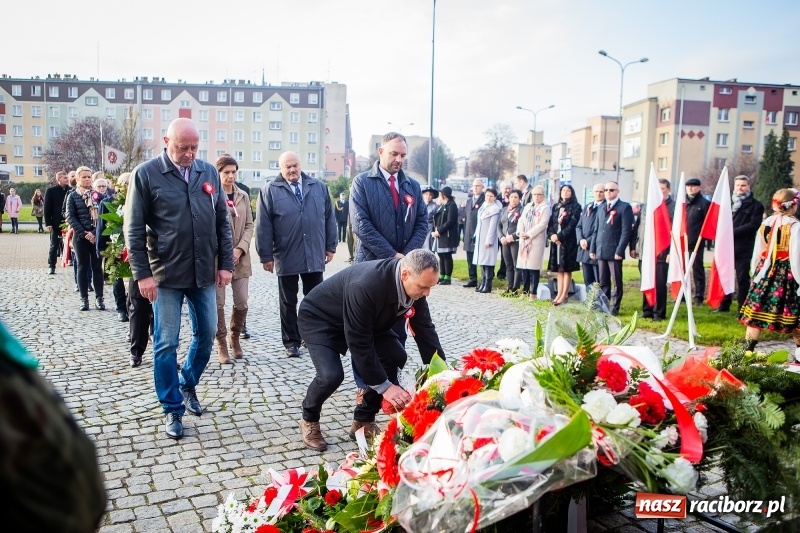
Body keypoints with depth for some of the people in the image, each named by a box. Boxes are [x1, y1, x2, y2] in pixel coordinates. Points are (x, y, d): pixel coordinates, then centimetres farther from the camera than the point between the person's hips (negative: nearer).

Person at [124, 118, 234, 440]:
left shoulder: (208, 172, 5)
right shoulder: (146, 174, -5)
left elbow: (222, 221, 10)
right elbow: (134, 229, -5)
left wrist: (225, 263, 4)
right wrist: (142, 273, -10)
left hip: (204, 273, 4)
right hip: (166, 276, -4)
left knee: (206, 334, 12)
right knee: (166, 344, 3)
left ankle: (188, 384, 37)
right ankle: (172, 410, 17)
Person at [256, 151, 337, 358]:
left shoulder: (319, 187, 7)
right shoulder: (270, 191, -1)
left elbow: (329, 218, 10)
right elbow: (263, 226, -3)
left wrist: (330, 246, 7)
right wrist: (266, 256, -6)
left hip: (315, 256, 2)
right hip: (286, 257, -2)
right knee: (288, 303, 8)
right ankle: (291, 342, 19)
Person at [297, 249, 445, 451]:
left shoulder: (414, 283, -19)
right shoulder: (364, 287, -41)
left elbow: (425, 329, -9)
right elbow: (359, 344, -35)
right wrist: (384, 386, -30)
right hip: (320, 318, -7)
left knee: (396, 357, -8)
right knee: (331, 375, -26)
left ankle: (363, 421, 7)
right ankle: (309, 419, 7)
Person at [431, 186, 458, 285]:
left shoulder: (451, 205, -9)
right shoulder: (441, 206, 18)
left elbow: (450, 221, -18)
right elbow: (436, 219, 15)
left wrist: (439, 231, -18)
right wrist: (434, 231, -1)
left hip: (447, 236, -8)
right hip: (439, 235, 8)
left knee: (447, 256, -4)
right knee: (441, 256, 11)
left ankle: (448, 277, 1)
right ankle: (442, 276, 17)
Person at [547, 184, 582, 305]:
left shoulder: (575, 207, -1)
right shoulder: (555, 207, 16)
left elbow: (572, 224, -11)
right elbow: (551, 223, 9)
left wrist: (559, 236, -16)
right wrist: (551, 235, -10)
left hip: (568, 241, -5)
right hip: (556, 240, 5)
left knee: (567, 268, -3)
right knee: (558, 268, 6)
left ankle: (565, 294, 0)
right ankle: (560, 293, 11)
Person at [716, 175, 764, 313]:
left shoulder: (756, 205, 2)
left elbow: (753, 225, -9)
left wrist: (733, 232, -16)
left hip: (743, 248, -4)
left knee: (743, 278, 1)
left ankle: (743, 308, 9)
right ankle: (724, 305, 19)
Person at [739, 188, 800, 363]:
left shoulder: (765, 223, 6)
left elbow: (757, 253, 9)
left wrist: (755, 274, 18)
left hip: (764, 271, 4)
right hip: (785, 275, -4)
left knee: (756, 311, 3)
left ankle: (748, 350, 2)